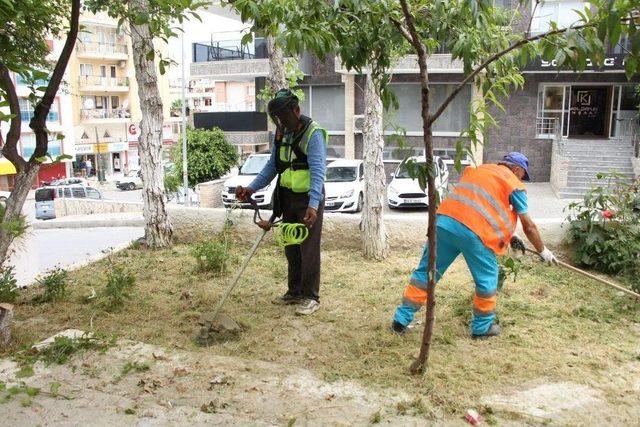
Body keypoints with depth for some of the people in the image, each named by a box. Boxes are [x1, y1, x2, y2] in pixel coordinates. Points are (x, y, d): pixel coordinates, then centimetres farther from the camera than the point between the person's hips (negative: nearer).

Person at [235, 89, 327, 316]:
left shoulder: (313, 133, -16)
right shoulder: (281, 132, 8)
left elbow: (317, 171, -25)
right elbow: (272, 166, 14)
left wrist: (313, 205, -35)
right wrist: (251, 188, 3)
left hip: (309, 199, -8)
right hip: (288, 198, 8)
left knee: (308, 249, -3)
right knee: (291, 248, 14)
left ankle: (310, 297, 8)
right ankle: (294, 292, 27)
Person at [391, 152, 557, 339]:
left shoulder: (479, 169, 32)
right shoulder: (514, 185, 13)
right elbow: (528, 225, 16)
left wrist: (509, 236, 39)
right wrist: (543, 251, 30)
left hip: (443, 222, 6)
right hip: (472, 232, -6)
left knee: (425, 272, 13)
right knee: (487, 279, 14)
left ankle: (401, 319, 16)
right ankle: (482, 327, 26)